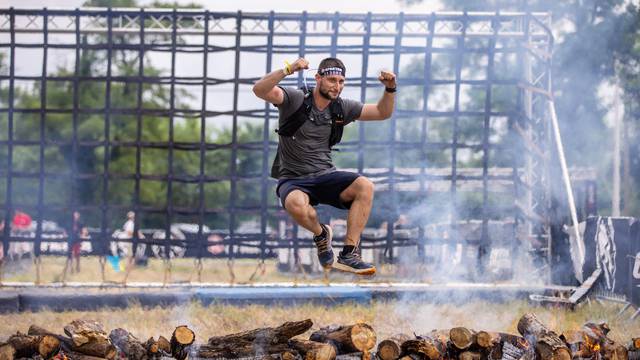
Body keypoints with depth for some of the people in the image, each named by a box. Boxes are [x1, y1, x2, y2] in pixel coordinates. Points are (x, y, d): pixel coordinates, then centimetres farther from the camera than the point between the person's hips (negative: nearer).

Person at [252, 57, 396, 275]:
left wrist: (390, 89, -6)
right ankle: (320, 234, -2)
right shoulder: (295, 100, -9)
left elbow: (382, 113, 13)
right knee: (296, 205, -39)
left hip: (325, 176, 4)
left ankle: (348, 255, -21)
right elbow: (259, 90, -25)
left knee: (365, 186, -24)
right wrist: (288, 70, -39)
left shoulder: (341, 108, 6)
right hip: (293, 180, -4)